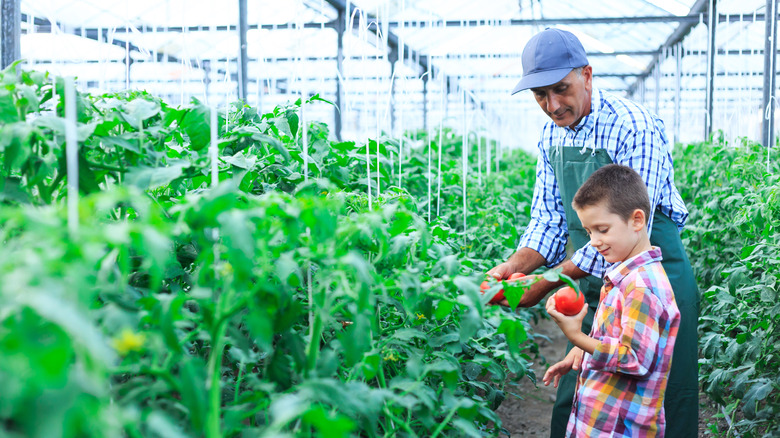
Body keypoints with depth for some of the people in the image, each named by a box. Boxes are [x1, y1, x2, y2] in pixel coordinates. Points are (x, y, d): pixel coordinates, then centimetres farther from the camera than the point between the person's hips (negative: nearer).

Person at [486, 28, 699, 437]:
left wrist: (549, 281, -27)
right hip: (592, 287, 7)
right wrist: (515, 265, -13)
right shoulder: (551, 134, 5)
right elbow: (549, 218, 7)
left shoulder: (634, 128, -20)